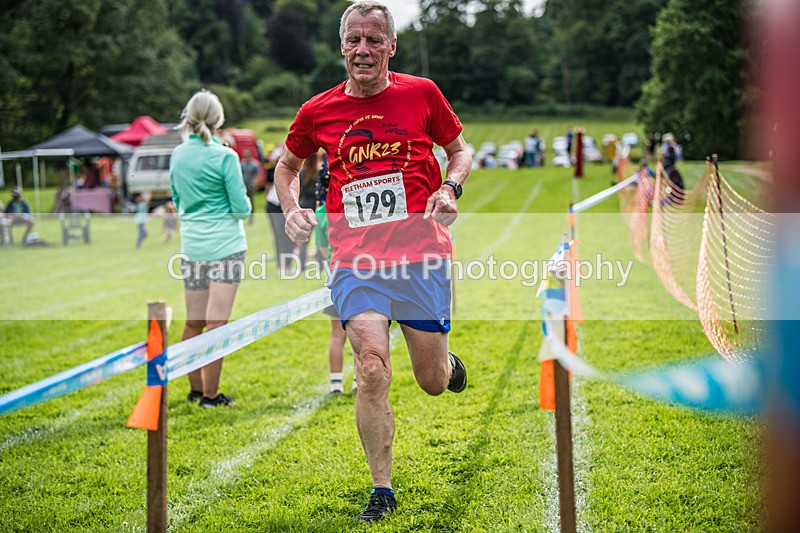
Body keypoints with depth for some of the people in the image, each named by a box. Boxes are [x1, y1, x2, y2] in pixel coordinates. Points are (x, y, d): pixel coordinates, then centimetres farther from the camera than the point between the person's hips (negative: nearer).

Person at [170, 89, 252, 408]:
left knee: (194, 322, 11)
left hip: (191, 246, 6)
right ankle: (210, 394, -4)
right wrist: (245, 205, 11)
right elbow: (241, 207, -9)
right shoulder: (224, 157, -11)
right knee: (217, 322, -5)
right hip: (225, 245, -6)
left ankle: (196, 388, 21)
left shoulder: (177, 155, 5)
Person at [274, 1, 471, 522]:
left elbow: (461, 150, 15)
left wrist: (450, 188, -6)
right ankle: (381, 489, -1)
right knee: (372, 370, -16)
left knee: (432, 381, 7)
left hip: (421, 252, 0)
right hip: (355, 257, 0)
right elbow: (288, 165, 21)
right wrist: (293, 210, 3)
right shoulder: (317, 111, 4)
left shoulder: (422, 93, 2)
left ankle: (449, 362, 48)